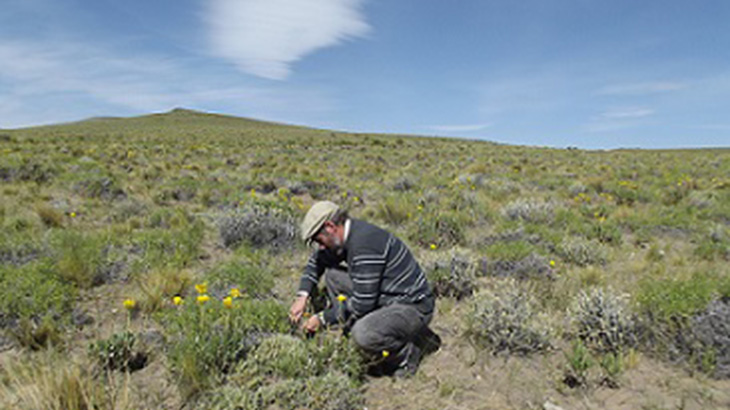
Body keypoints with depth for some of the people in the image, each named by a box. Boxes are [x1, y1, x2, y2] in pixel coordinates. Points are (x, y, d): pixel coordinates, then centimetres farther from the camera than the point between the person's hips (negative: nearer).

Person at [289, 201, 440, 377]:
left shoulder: (364, 243, -27)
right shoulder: (348, 234, 2)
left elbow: (362, 304, -25)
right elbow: (316, 262, 19)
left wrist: (323, 318, -12)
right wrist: (302, 296, 6)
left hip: (413, 306, -9)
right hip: (386, 297, 9)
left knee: (362, 335, -34)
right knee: (332, 275, 3)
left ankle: (410, 352, -2)